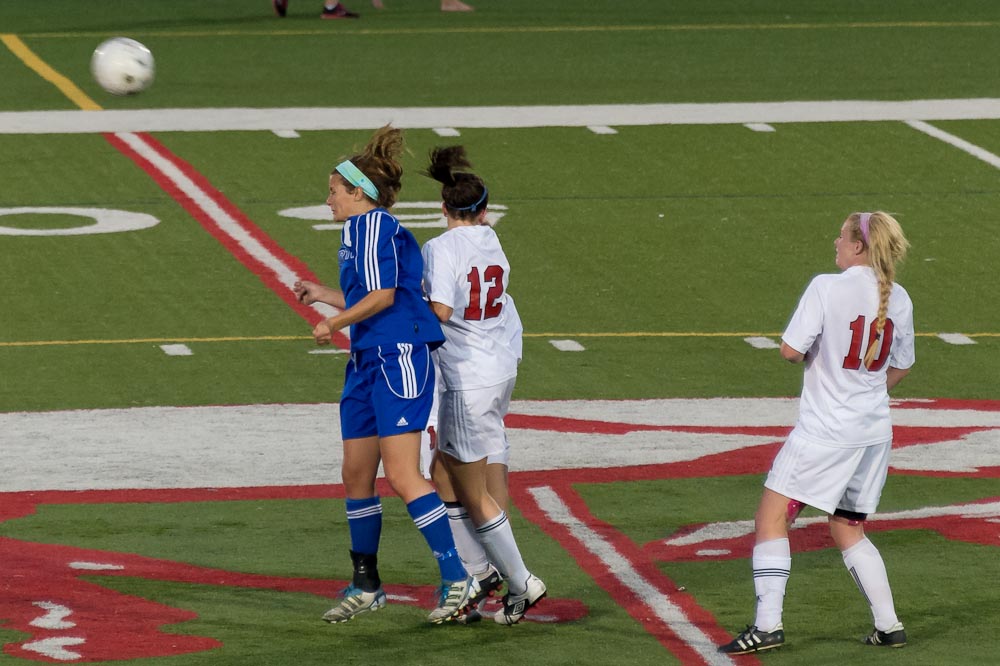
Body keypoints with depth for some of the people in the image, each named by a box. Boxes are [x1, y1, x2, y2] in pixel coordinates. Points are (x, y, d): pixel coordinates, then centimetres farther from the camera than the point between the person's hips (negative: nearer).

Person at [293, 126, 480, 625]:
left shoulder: (374, 225, -10)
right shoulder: (357, 230, 19)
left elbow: (383, 295, -17)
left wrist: (333, 324, -6)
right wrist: (324, 295, 33)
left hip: (398, 358, -10)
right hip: (368, 361, 10)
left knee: (401, 475, -15)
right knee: (356, 475, 12)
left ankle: (457, 579, -12)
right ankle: (365, 587, 23)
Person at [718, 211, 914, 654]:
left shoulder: (827, 288, -15)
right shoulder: (897, 298, 4)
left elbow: (790, 350, -17)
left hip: (825, 430, -7)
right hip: (875, 430, 7)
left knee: (772, 519, 0)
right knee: (848, 530, 19)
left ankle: (768, 624, -9)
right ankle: (889, 626, 14)